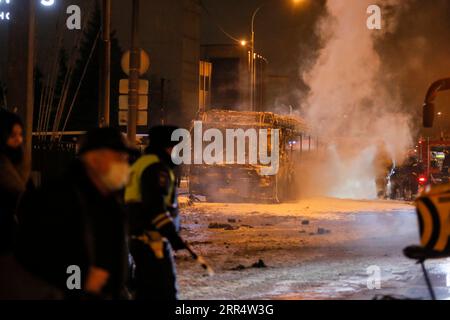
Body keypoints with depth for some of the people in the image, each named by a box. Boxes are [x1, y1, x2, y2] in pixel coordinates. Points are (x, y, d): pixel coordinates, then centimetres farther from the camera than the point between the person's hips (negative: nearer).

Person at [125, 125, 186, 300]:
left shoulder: (140, 164, 20)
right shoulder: (157, 167, -13)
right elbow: (156, 204, -24)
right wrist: (171, 233, -27)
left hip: (137, 237, 11)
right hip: (153, 239, -11)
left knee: (145, 289, 15)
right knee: (166, 291, -11)